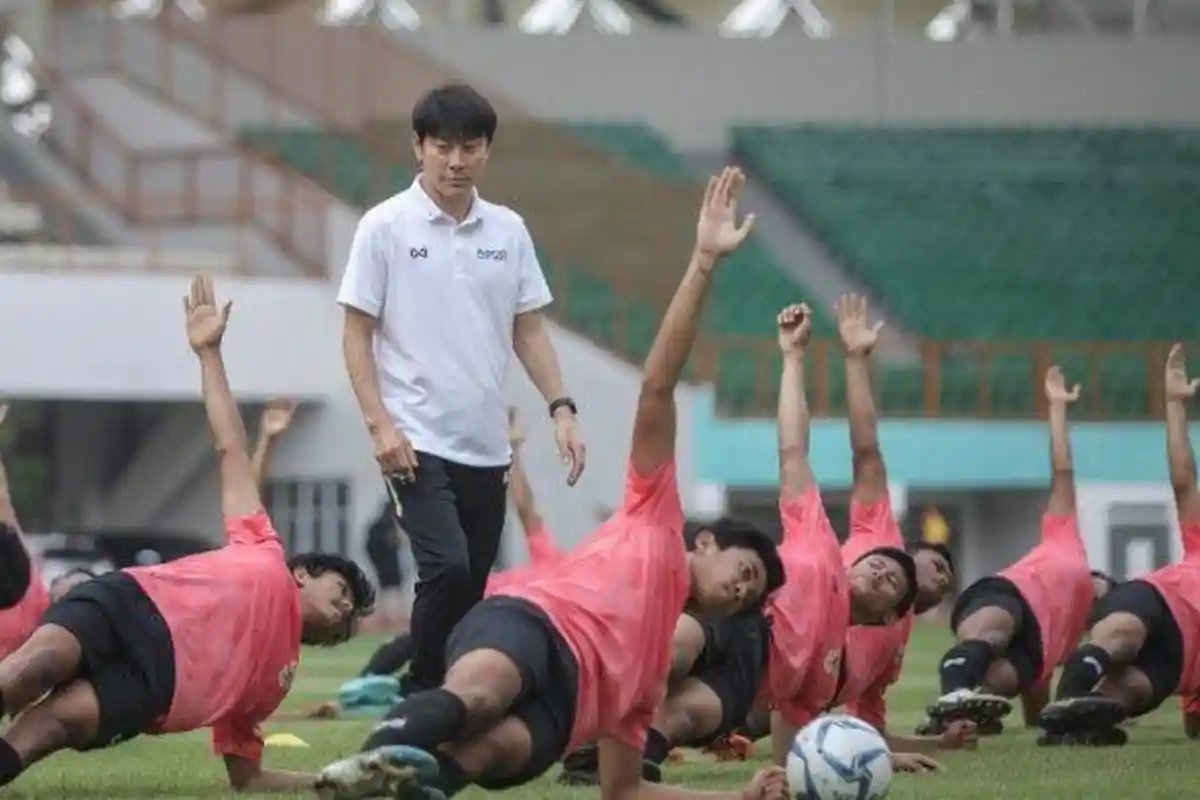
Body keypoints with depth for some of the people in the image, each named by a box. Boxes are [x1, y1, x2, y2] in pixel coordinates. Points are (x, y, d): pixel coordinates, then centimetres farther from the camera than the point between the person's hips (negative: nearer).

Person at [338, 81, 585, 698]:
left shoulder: (507, 230, 9)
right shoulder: (386, 227, -3)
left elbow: (528, 329, 15)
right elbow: (356, 333, -3)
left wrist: (560, 409, 4)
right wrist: (379, 423, -12)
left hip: (486, 444, 5)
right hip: (416, 440, -5)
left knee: (473, 585, 5)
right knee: (447, 568, -19)